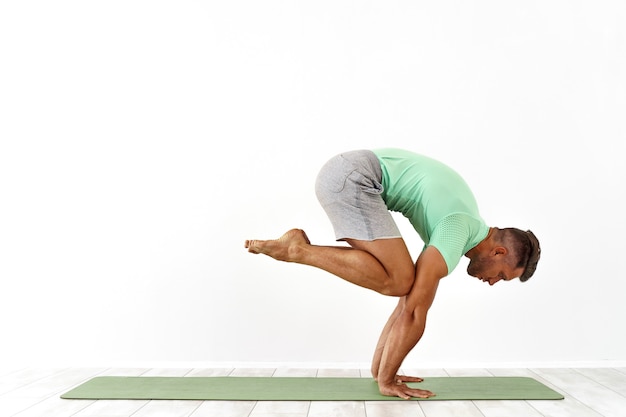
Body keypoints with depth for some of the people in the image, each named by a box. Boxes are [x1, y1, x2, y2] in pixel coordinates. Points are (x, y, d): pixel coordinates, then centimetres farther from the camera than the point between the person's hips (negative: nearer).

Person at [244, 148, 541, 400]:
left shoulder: (457, 224, 19)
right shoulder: (459, 234, -11)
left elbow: (413, 298, 21)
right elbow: (415, 311, -14)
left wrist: (379, 368, 21)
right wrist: (386, 380, -4)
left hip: (349, 175, 10)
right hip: (351, 176, -10)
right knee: (397, 281, -16)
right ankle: (299, 250, -12)